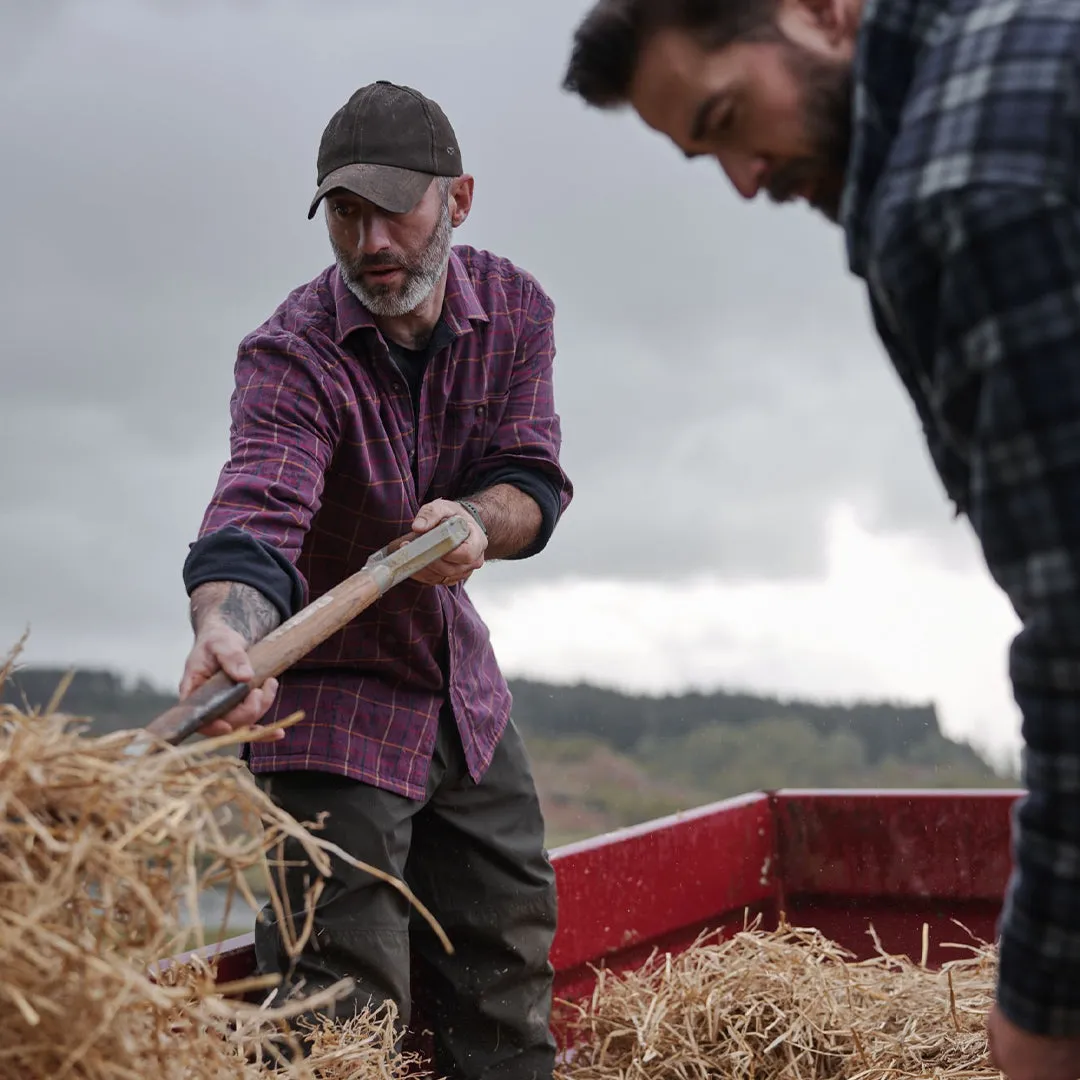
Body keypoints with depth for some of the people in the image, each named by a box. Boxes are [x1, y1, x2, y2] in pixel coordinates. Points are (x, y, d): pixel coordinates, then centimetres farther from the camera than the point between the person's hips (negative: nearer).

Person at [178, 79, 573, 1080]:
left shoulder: (515, 310, -5)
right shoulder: (290, 355, -21)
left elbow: (534, 480, -6)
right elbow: (256, 517, -35)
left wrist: (477, 520, -30)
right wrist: (225, 629, -57)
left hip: (462, 683, 6)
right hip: (333, 694, -6)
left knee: (511, 946, 15)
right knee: (344, 996, -10)